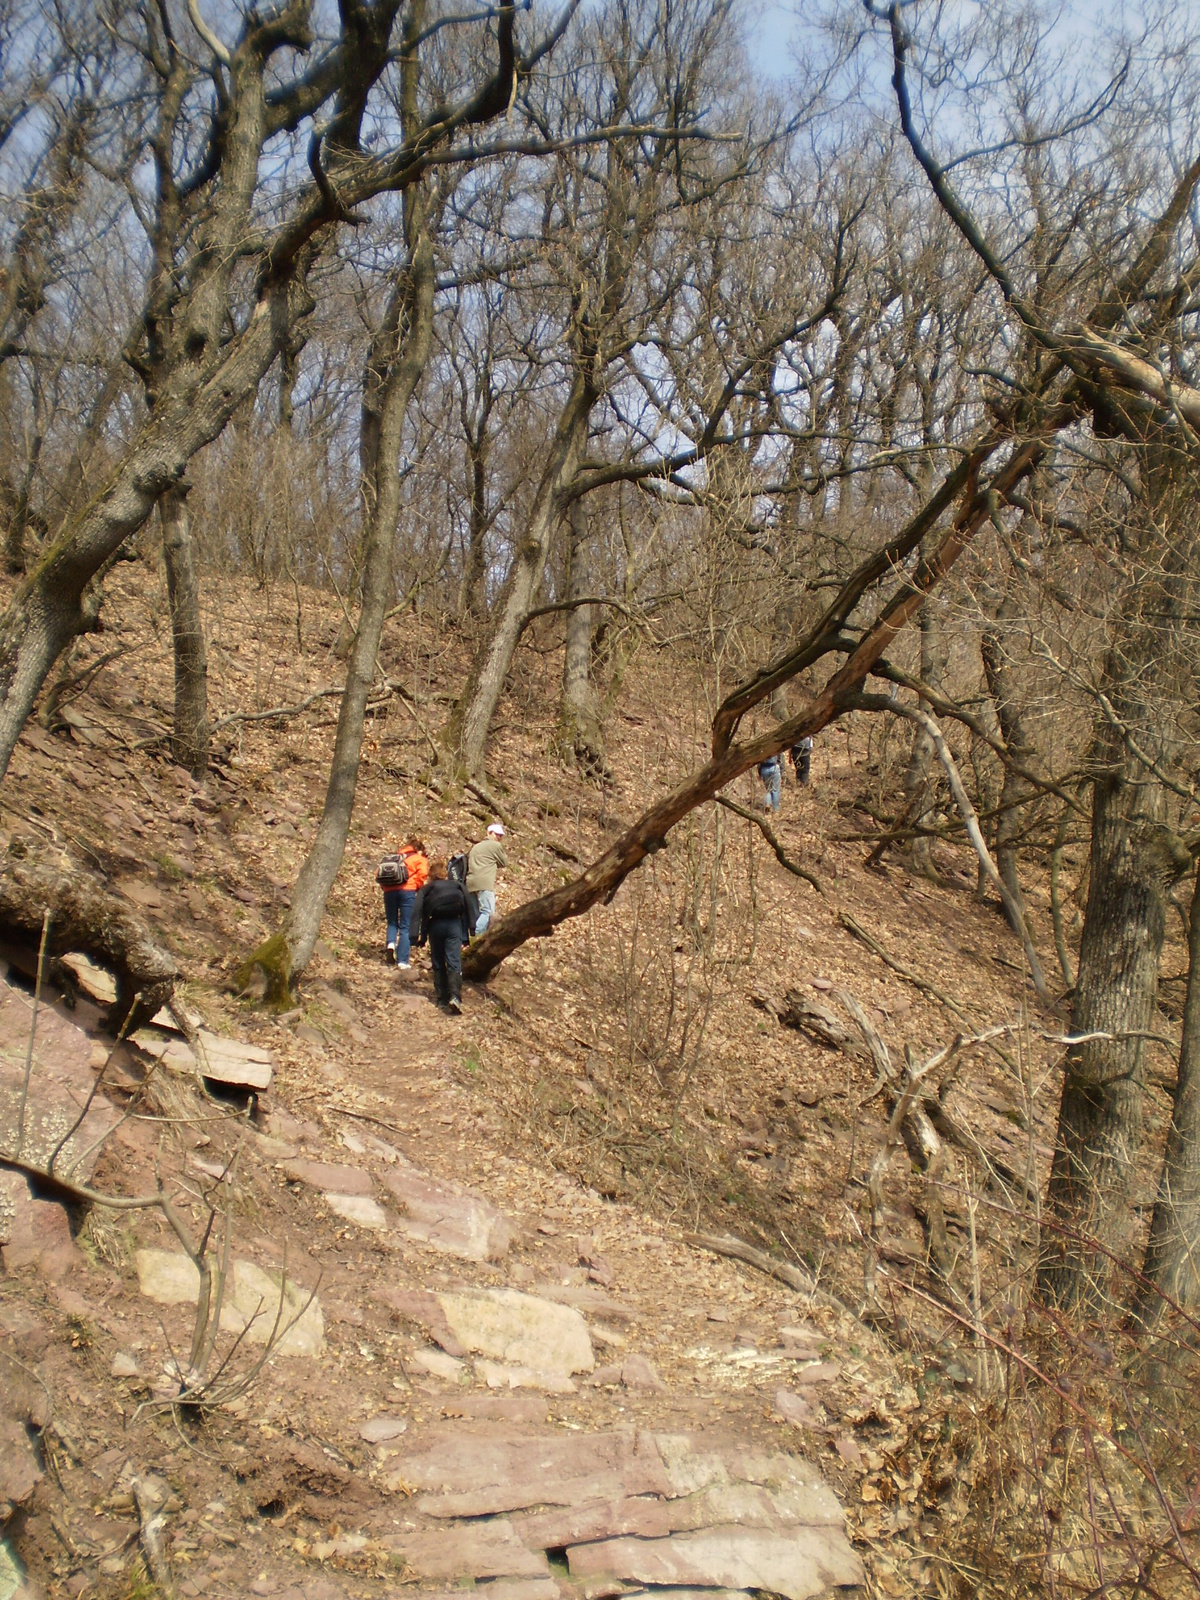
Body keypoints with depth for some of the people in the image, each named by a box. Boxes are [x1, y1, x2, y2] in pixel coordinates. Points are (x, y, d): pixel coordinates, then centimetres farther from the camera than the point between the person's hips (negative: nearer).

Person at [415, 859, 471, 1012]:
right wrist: (465, 937, 14)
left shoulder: (427, 889, 10)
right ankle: (455, 996, -24)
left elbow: (421, 914, 3)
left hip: (436, 926, 0)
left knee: (438, 964, 13)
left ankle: (442, 997, 12)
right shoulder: (457, 887, 16)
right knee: (454, 963, -7)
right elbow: (465, 912, 12)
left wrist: (421, 937, 5)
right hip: (454, 925, 1)